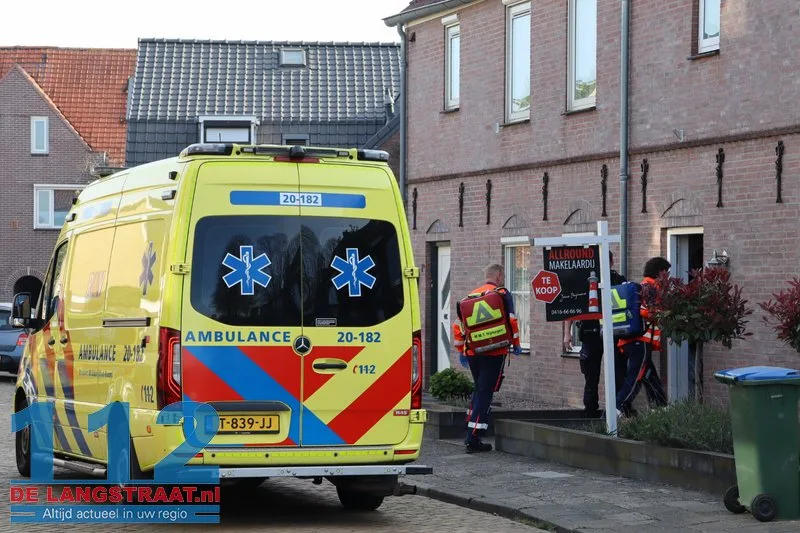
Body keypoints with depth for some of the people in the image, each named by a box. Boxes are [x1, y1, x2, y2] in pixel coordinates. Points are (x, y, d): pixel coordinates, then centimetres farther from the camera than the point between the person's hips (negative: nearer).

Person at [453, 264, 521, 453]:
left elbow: (458, 323, 15)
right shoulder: (502, 294, -3)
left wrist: (461, 349, 22)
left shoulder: (471, 295, 16)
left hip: (472, 352, 6)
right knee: (485, 392, -4)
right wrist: (516, 344, 0)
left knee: (479, 389, 21)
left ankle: (471, 435, 22)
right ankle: (474, 439, -9)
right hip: (494, 352, -6)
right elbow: (510, 320, -11)